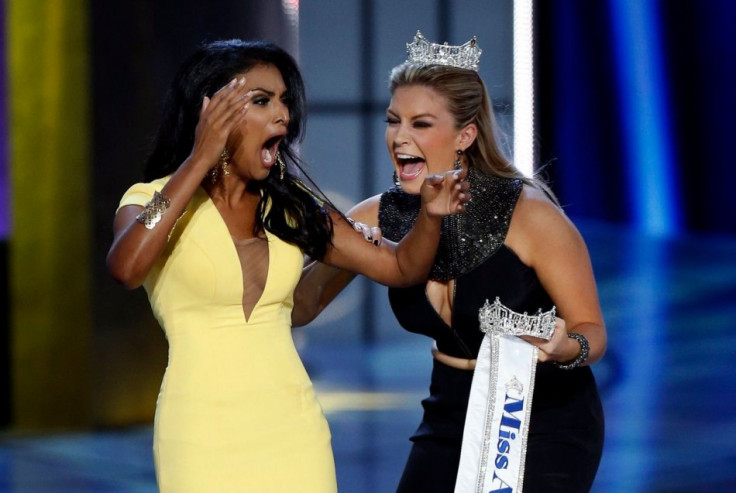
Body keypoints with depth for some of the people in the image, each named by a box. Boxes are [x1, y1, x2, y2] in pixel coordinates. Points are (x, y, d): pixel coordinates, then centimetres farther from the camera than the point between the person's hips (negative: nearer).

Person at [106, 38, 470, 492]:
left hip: (294, 433, 4)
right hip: (204, 434, -4)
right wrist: (200, 160, -24)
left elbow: (400, 267, 11)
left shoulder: (290, 206, 10)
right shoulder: (154, 201, -3)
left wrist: (431, 216, -10)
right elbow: (126, 268, -26)